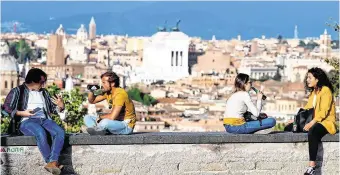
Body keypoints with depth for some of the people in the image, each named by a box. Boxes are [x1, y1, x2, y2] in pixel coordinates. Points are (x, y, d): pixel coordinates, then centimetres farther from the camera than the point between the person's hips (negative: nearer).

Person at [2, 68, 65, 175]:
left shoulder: (44, 92, 26)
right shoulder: (18, 91, 11)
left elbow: (53, 109, 26)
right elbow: (6, 108, 3)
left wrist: (60, 106, 3)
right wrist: (22, 113, -11)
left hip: (45, 119, 4)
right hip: (27, 121, -4)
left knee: (60, 132, -30)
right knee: (41, 132, -40)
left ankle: (52, 163, -44)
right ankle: (51, 162, -36)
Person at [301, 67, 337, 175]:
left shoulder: (325, 90, -9)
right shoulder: (313, 92, 19)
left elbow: (324, 111, -19)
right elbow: (307, 108, 17)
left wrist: (312, 123, -27)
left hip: (326, 122, -10)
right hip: (314, 122, 10)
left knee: (312, 131, -40)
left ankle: (312, 166, -48)